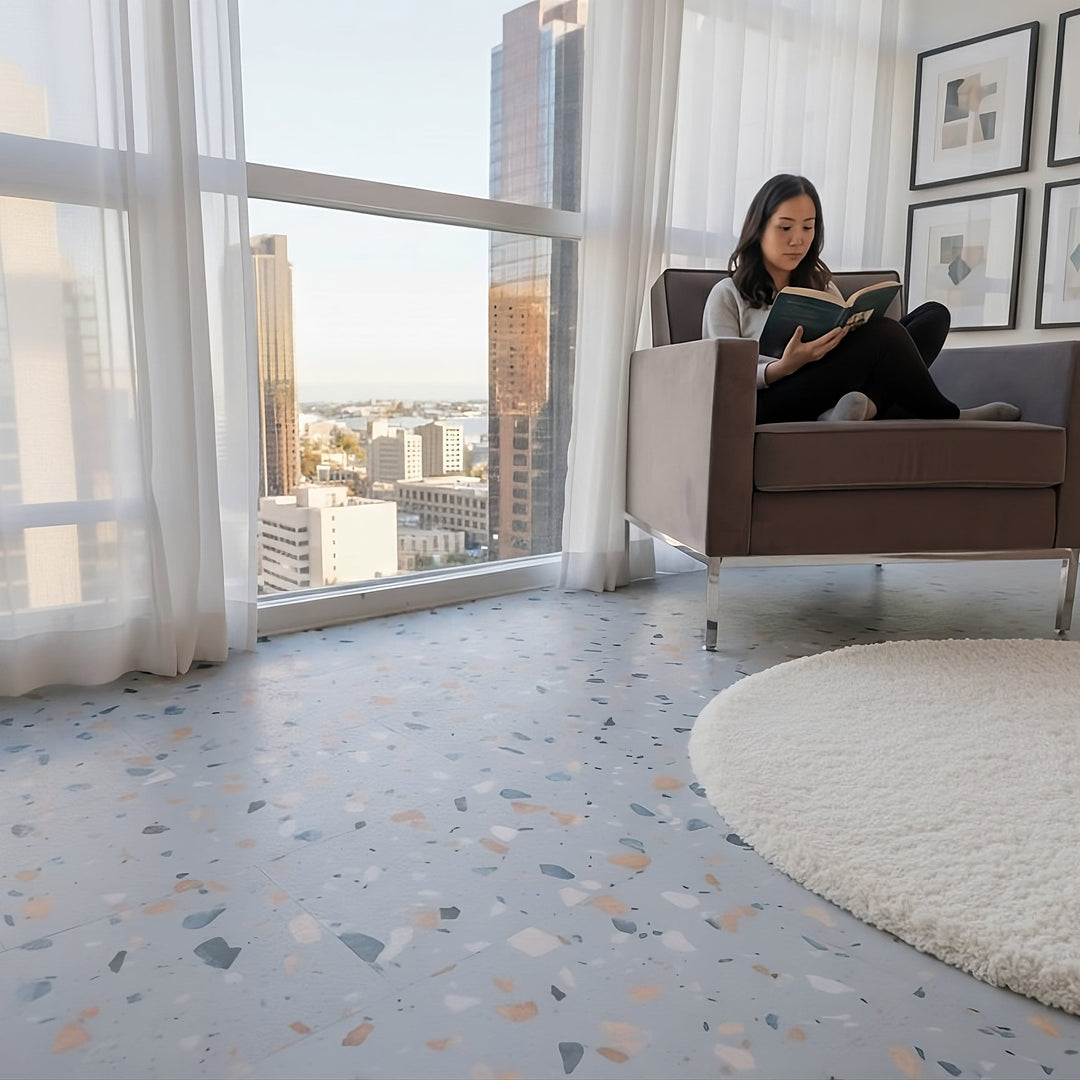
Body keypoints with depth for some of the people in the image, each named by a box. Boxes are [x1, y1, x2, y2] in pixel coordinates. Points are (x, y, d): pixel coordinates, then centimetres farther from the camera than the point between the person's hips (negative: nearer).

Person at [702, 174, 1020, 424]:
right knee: (884, 333, -25)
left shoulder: (822, 288, 27)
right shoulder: (728, 295, 10)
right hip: (770, 407, -6)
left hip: (826, 399, 6)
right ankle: (944, 417, -2)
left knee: (934, 314, -9)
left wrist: (855, 331, -5)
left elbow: (850, 351, 21)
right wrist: (785, 367, -22)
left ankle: (865, 406, -34)